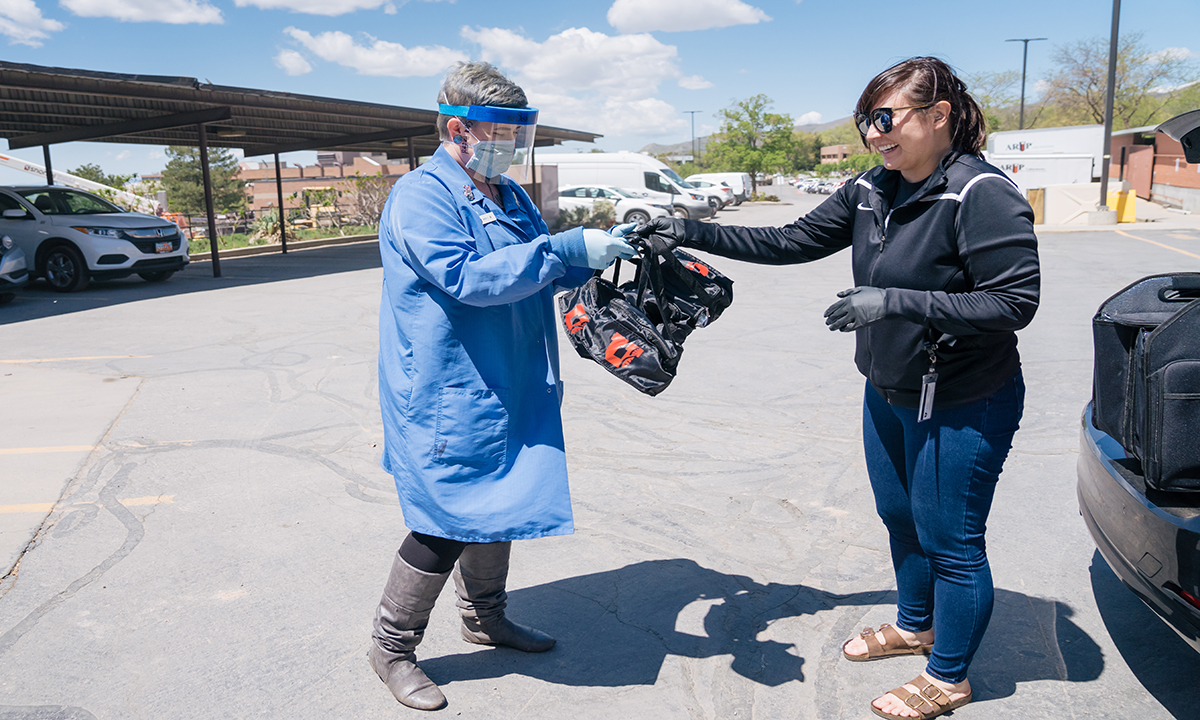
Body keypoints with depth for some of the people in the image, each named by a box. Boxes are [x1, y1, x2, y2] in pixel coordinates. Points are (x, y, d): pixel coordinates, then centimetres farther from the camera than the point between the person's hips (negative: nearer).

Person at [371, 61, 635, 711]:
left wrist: (601, 248, -1)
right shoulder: (421, 196, -15)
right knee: (446, 524, -2)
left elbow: (547, 271, 18)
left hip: (509, 390, 9)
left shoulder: (509, 196, 12)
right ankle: (392, 647, 19)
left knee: (498, 508, 19)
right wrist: (568, 248, -29)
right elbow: (468, 276, -28)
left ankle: (484, 617, 40)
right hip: (448, 398, -9)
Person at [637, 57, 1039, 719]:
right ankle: (914, 626, 48)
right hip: (888, 395, 8)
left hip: (962, 409, -8)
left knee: (949, 542, 7)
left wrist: (895, 301, -31)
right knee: (900, 518, 23)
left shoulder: (982, 194, -21)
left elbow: (1015, 302, -24)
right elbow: (791, 242, 4)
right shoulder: (869, 192, 1)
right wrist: (693, 234, -3)